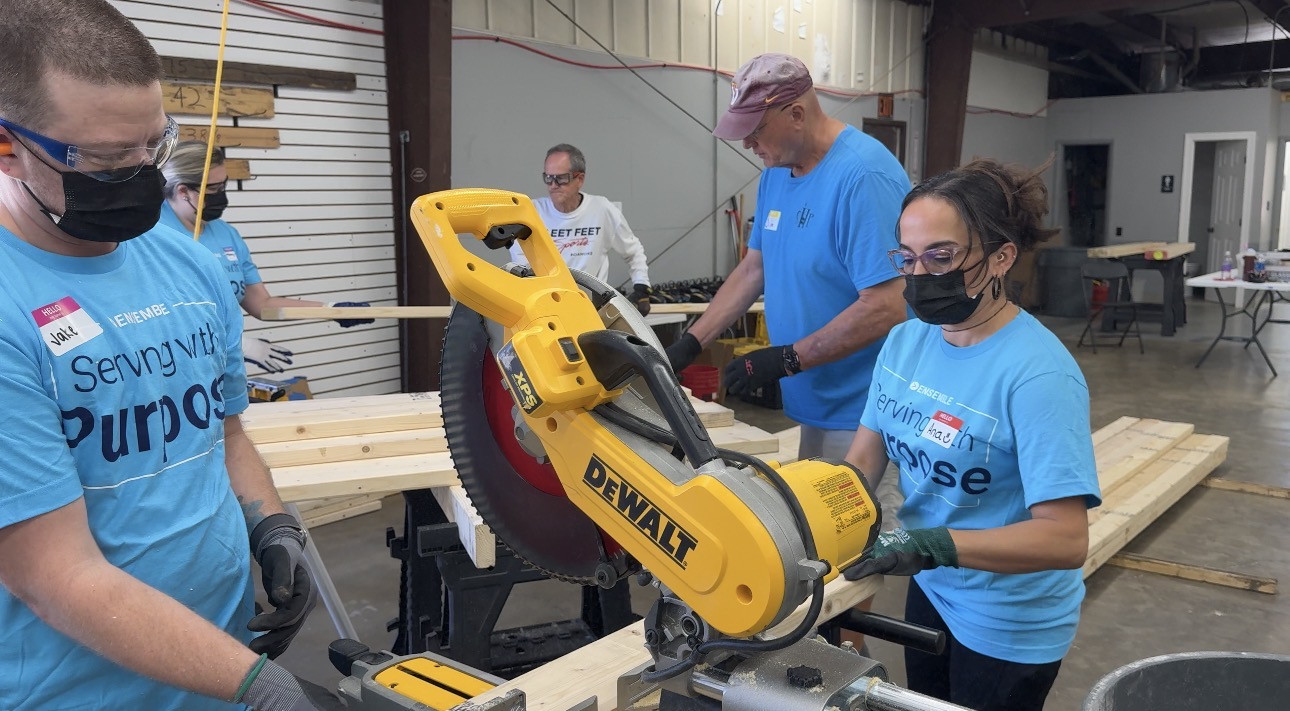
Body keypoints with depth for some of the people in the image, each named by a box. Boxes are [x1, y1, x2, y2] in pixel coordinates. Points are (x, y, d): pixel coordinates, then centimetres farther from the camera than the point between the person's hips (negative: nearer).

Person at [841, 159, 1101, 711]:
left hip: (1010, 625, -6)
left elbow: (1065, 538, -31)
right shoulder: (905, 341, -6)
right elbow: (861, 462, -1)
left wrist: (932, 544, -42)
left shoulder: (1038, 373, -28)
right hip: (931, 591, 6)